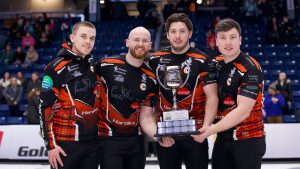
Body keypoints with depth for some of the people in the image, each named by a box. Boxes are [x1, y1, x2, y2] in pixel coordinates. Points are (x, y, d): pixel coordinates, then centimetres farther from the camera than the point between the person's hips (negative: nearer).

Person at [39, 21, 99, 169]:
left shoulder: (93, 65, 10)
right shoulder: (57, 67, -11)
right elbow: (45, 107, -12)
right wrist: (51, 144, -14)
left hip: (92, 141, 7)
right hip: (66, 143, -6)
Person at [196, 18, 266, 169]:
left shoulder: (250, 69, -16)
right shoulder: (216, 64, 6)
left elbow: (243, 110, -23)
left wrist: (212, 129, -28)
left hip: (248, 139, -6)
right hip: (222, 138, 6)